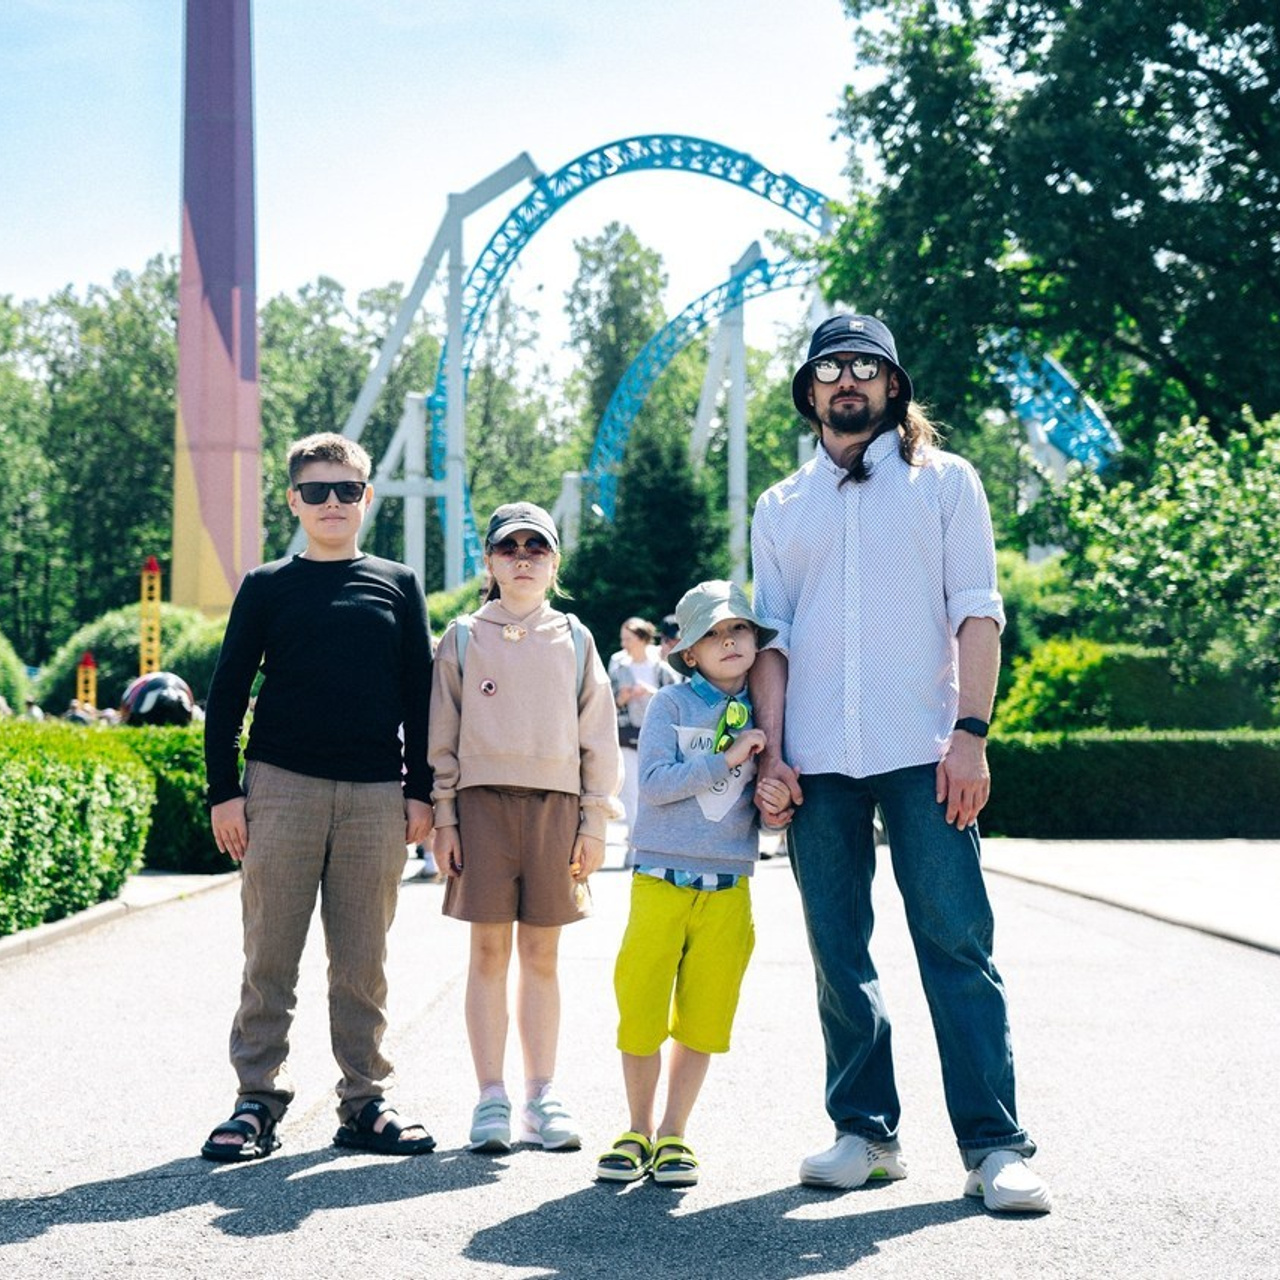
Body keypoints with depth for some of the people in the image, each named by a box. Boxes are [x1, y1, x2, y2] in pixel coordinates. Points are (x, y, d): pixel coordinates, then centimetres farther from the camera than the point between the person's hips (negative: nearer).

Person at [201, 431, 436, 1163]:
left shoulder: (398, 586, 12)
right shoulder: (267, 587, 8)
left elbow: (420, 695, 12)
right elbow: (228, 692, 7)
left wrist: (421, 790, 5)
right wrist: (224, 790, -1)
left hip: (376, 795, 1)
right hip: (282, 787, -1)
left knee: (363, 960, 4)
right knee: (270, 956, -1)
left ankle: (365, 1103, 12)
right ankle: (259, 1102, 6)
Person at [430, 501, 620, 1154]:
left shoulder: (574, 640, 10)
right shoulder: (464, 638, 6)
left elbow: (597, 737, 10)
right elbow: (441, 734, 5)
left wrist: (594, 822, 5)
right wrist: (442, 818, -1)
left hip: (555, 805, 1)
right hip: (483, 802, -1)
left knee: (541, 954, 5)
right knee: (489, 952, -1)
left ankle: (542, 1093, 11)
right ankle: (491, 1098, 4)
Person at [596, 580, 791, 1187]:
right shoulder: (671, 704, -1)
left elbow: (771, 802, 11)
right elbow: (653, 783, -12)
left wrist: (774, 803, -11)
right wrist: (725, 759, -17)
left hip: (728, 888, 3)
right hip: (660, 880, -2)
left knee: (702, 1019, 6)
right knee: (640, 1012, 0)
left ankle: (673, 1135, 19)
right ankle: (639, 1131, 19)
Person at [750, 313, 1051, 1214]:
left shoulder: (944, 481, 10)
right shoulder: (782, 508, 17)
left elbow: (976, 613, 3)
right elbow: (773, 635, 14)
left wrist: (971, 732, -8)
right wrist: (771, 751, 3)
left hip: (923, 750, -3)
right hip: (817, 762, 3)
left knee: (957, 944, -8)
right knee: (838, 954, 4)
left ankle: (995, 1146, -7)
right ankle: (867, 1131, 13)